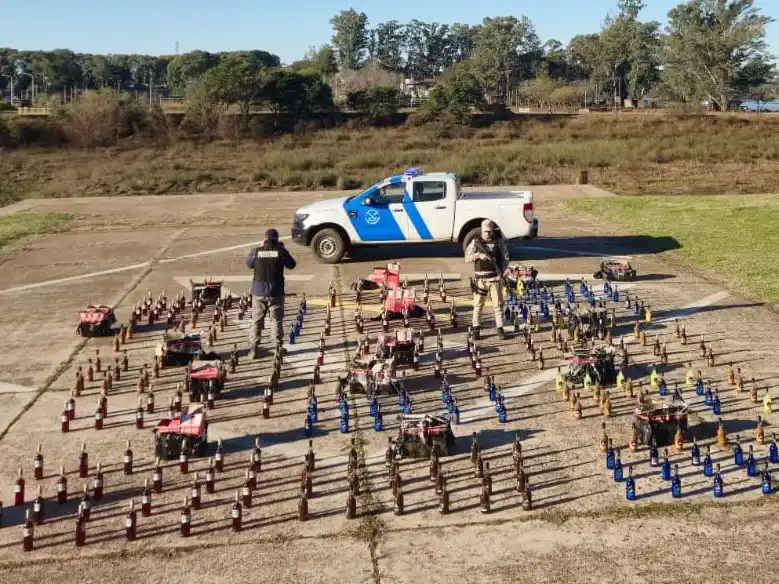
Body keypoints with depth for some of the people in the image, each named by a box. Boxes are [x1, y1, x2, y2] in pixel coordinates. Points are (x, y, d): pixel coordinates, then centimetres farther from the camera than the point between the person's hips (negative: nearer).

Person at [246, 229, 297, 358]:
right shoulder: (281, 251, -7)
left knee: (256, 321, 9)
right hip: (275, 292, -1)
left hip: (258, 291, 1)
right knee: (277, 320, 10)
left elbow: (249, 264, 14)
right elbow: (292, 265, 7)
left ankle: (253, 349, 8)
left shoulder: (256, 251, -5)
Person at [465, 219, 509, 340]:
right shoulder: (475, 242, 3)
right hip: (480, 279, 0)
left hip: (495, 278, 0)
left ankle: (500, 328, 11)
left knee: (498, 304, 2)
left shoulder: (499, 241, 4)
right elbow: (467, 258, -1)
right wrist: (478, 255, -18)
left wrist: (502, 271, -11)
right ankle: (476, 329, 9)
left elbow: (505, 257, 4)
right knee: (478, 304, 2)